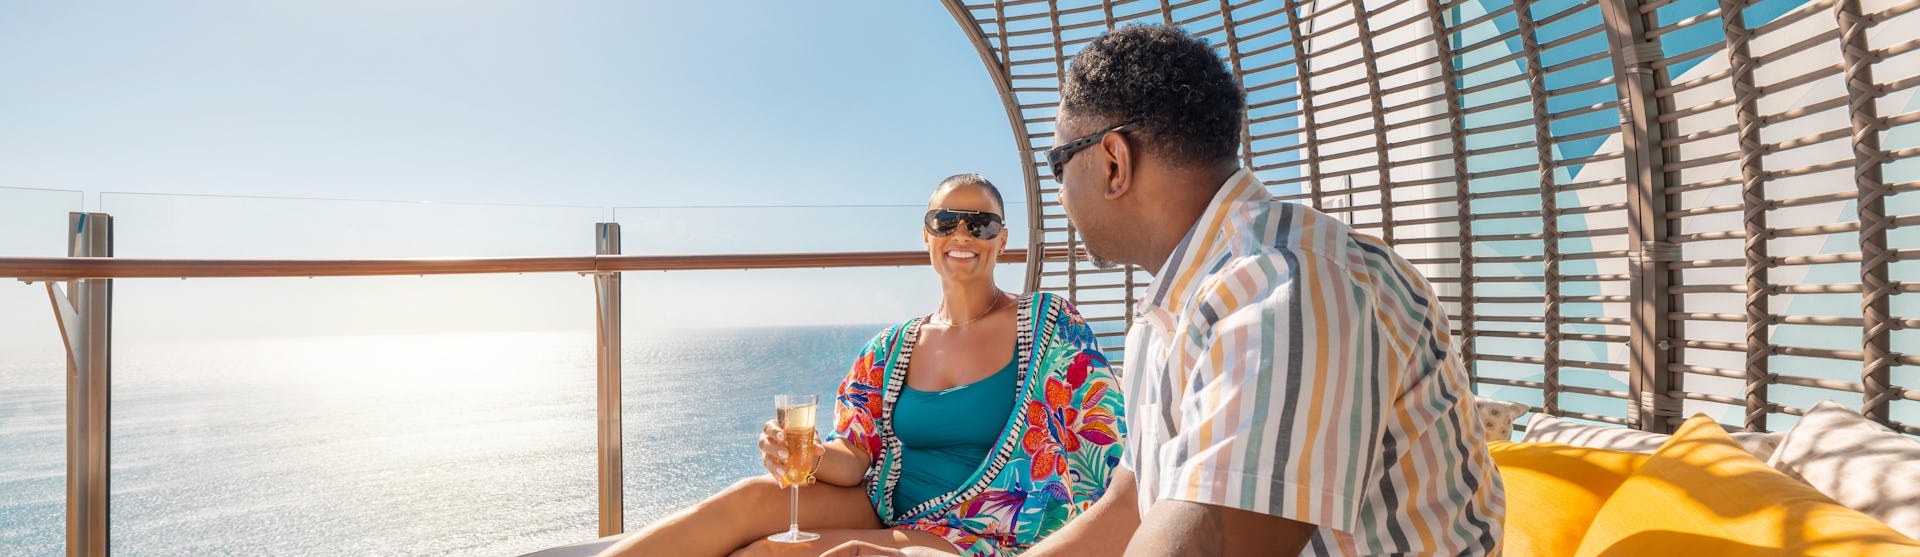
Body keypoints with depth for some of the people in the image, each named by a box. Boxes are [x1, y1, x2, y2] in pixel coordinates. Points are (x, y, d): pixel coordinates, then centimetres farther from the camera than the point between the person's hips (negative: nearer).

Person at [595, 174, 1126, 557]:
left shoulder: (1051, 324, -5)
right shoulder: (890, 350, 8)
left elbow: (1109, 445, -6)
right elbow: (856, 456, 1)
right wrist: (813, 456, -22)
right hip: (884, 513, 4)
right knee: (756, 495, -22)